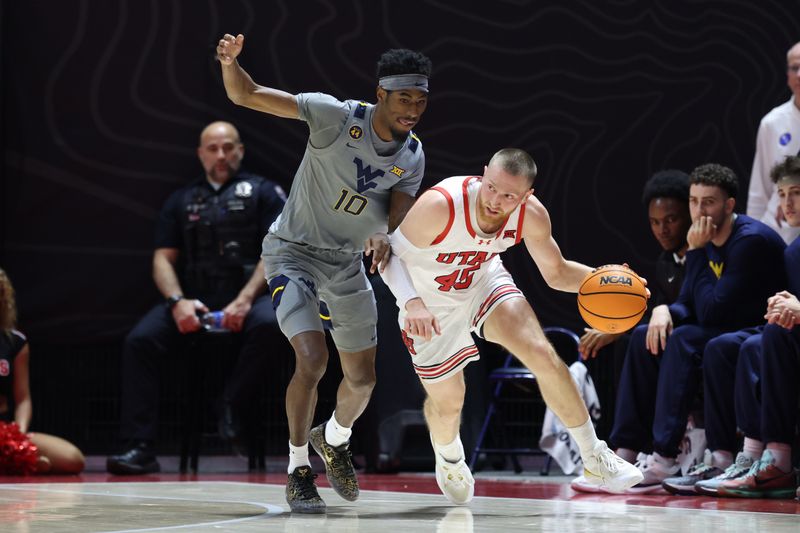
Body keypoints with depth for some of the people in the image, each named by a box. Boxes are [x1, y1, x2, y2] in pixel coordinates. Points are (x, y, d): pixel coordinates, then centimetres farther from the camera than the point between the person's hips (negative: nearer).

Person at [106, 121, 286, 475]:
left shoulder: (262, 192, 11)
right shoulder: (181, 201, 20)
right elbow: (163, 259, 13)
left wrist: (245, 300, -15)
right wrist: (177, 301, -8)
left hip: (246, 295, -3)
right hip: (193, 299, 3)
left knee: (268, 323, -38)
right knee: (139, 340, -22)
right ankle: (139, 447, -25)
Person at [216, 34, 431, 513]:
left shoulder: (413, 158, -6)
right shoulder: (338, 117, -22)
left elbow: (398, 218, -15)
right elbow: (247, 96, -23)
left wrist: (385, 239, -40)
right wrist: (230, 63, -44)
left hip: (347, 261, 6)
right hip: (294, 251, -5)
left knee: (362, 380, 12)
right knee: (313, 359, -23)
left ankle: (335, 439, 45)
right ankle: (299, 470, -4)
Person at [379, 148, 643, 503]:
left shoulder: (532, 215, -22)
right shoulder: (439, 206, -37)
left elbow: (556, 273, -6)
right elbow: (390, 253, -26)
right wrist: (413, 303, -42)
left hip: (485, 282, 3)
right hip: (430, 305, -2)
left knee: (543, 354, -17)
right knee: (447, 402, 7)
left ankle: (594, 459, -4)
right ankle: (449, 458, 45)